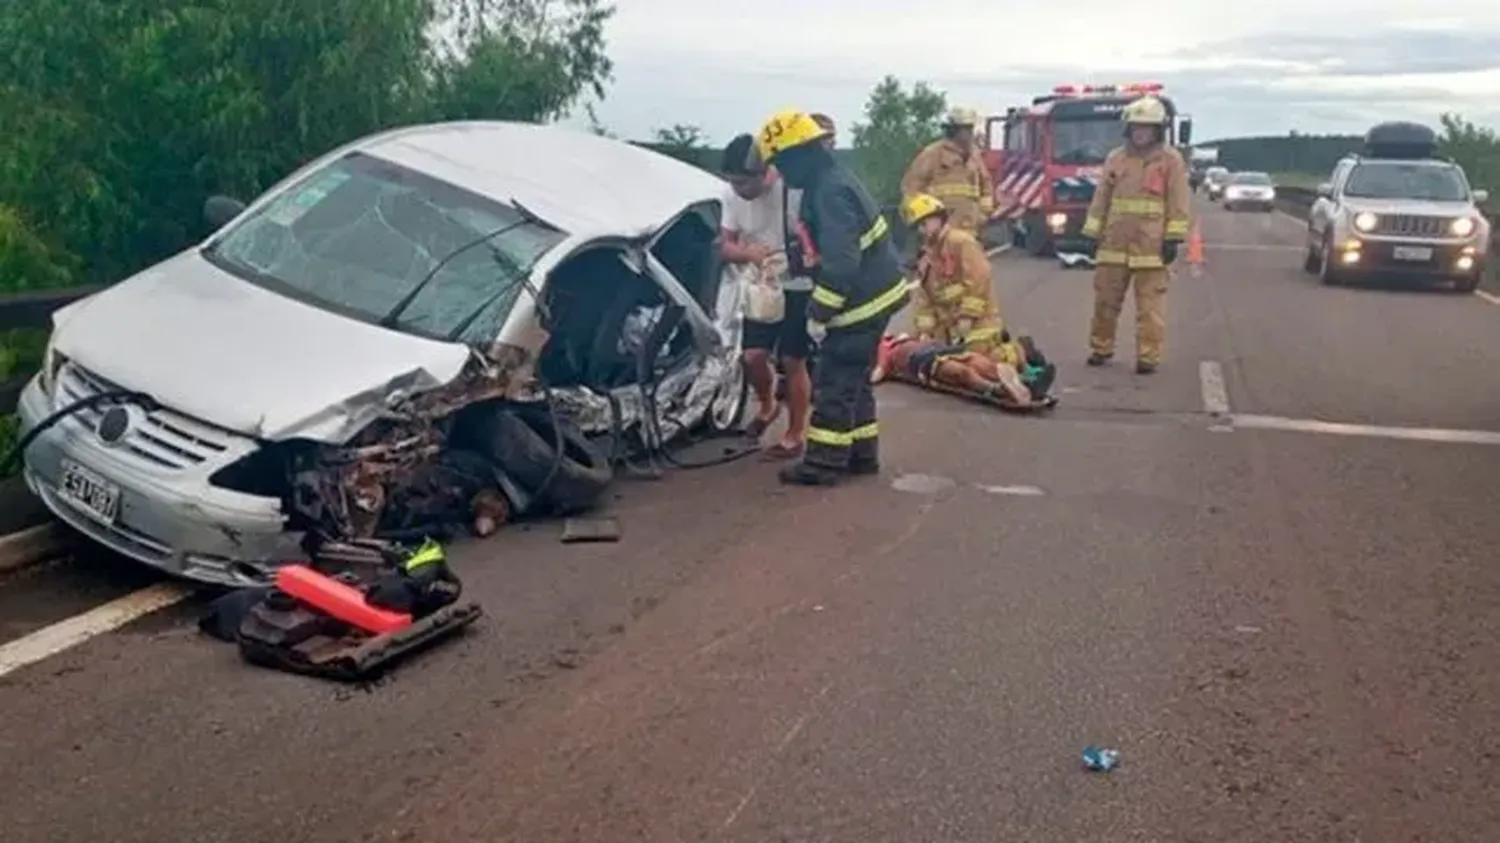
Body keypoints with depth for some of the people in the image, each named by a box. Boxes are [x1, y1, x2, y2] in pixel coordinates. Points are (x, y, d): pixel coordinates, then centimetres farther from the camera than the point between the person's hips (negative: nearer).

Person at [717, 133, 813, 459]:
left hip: (799, 288, -5)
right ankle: (768, 405, 30)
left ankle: (795, 435, 13)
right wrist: (749, 253, -23)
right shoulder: (732, 197, -7)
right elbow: (725, 246, -2)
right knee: (753, 356, -1)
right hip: (762, 286, 5)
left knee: (793, 362, -1)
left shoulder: (793, 190, -24)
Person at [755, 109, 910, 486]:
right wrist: (789, 257, 9)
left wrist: (819, 313, -23)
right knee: (852, 380, 17)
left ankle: (823, 462, 3)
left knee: (834, 383, -4)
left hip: (861, 302, -10)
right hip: (870, 296, 10)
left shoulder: (831, 192, -23)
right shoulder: (827, 183, 10)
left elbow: (841, 265, -29)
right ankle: (861, 453, 25)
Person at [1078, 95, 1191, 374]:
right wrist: (1092, 233, 9)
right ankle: (1101, 348, 22)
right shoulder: (1115, 158, 12)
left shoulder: (1171, 160, 1)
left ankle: (1148, 356, 3)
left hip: (1151, 246, -4)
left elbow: (1178, 203, -2)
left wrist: (1173, 239, -8)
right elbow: (1101, 200, 13)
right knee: (1105, 300, 9)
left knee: (1150, 305, -2)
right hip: (1114, 244, 4)